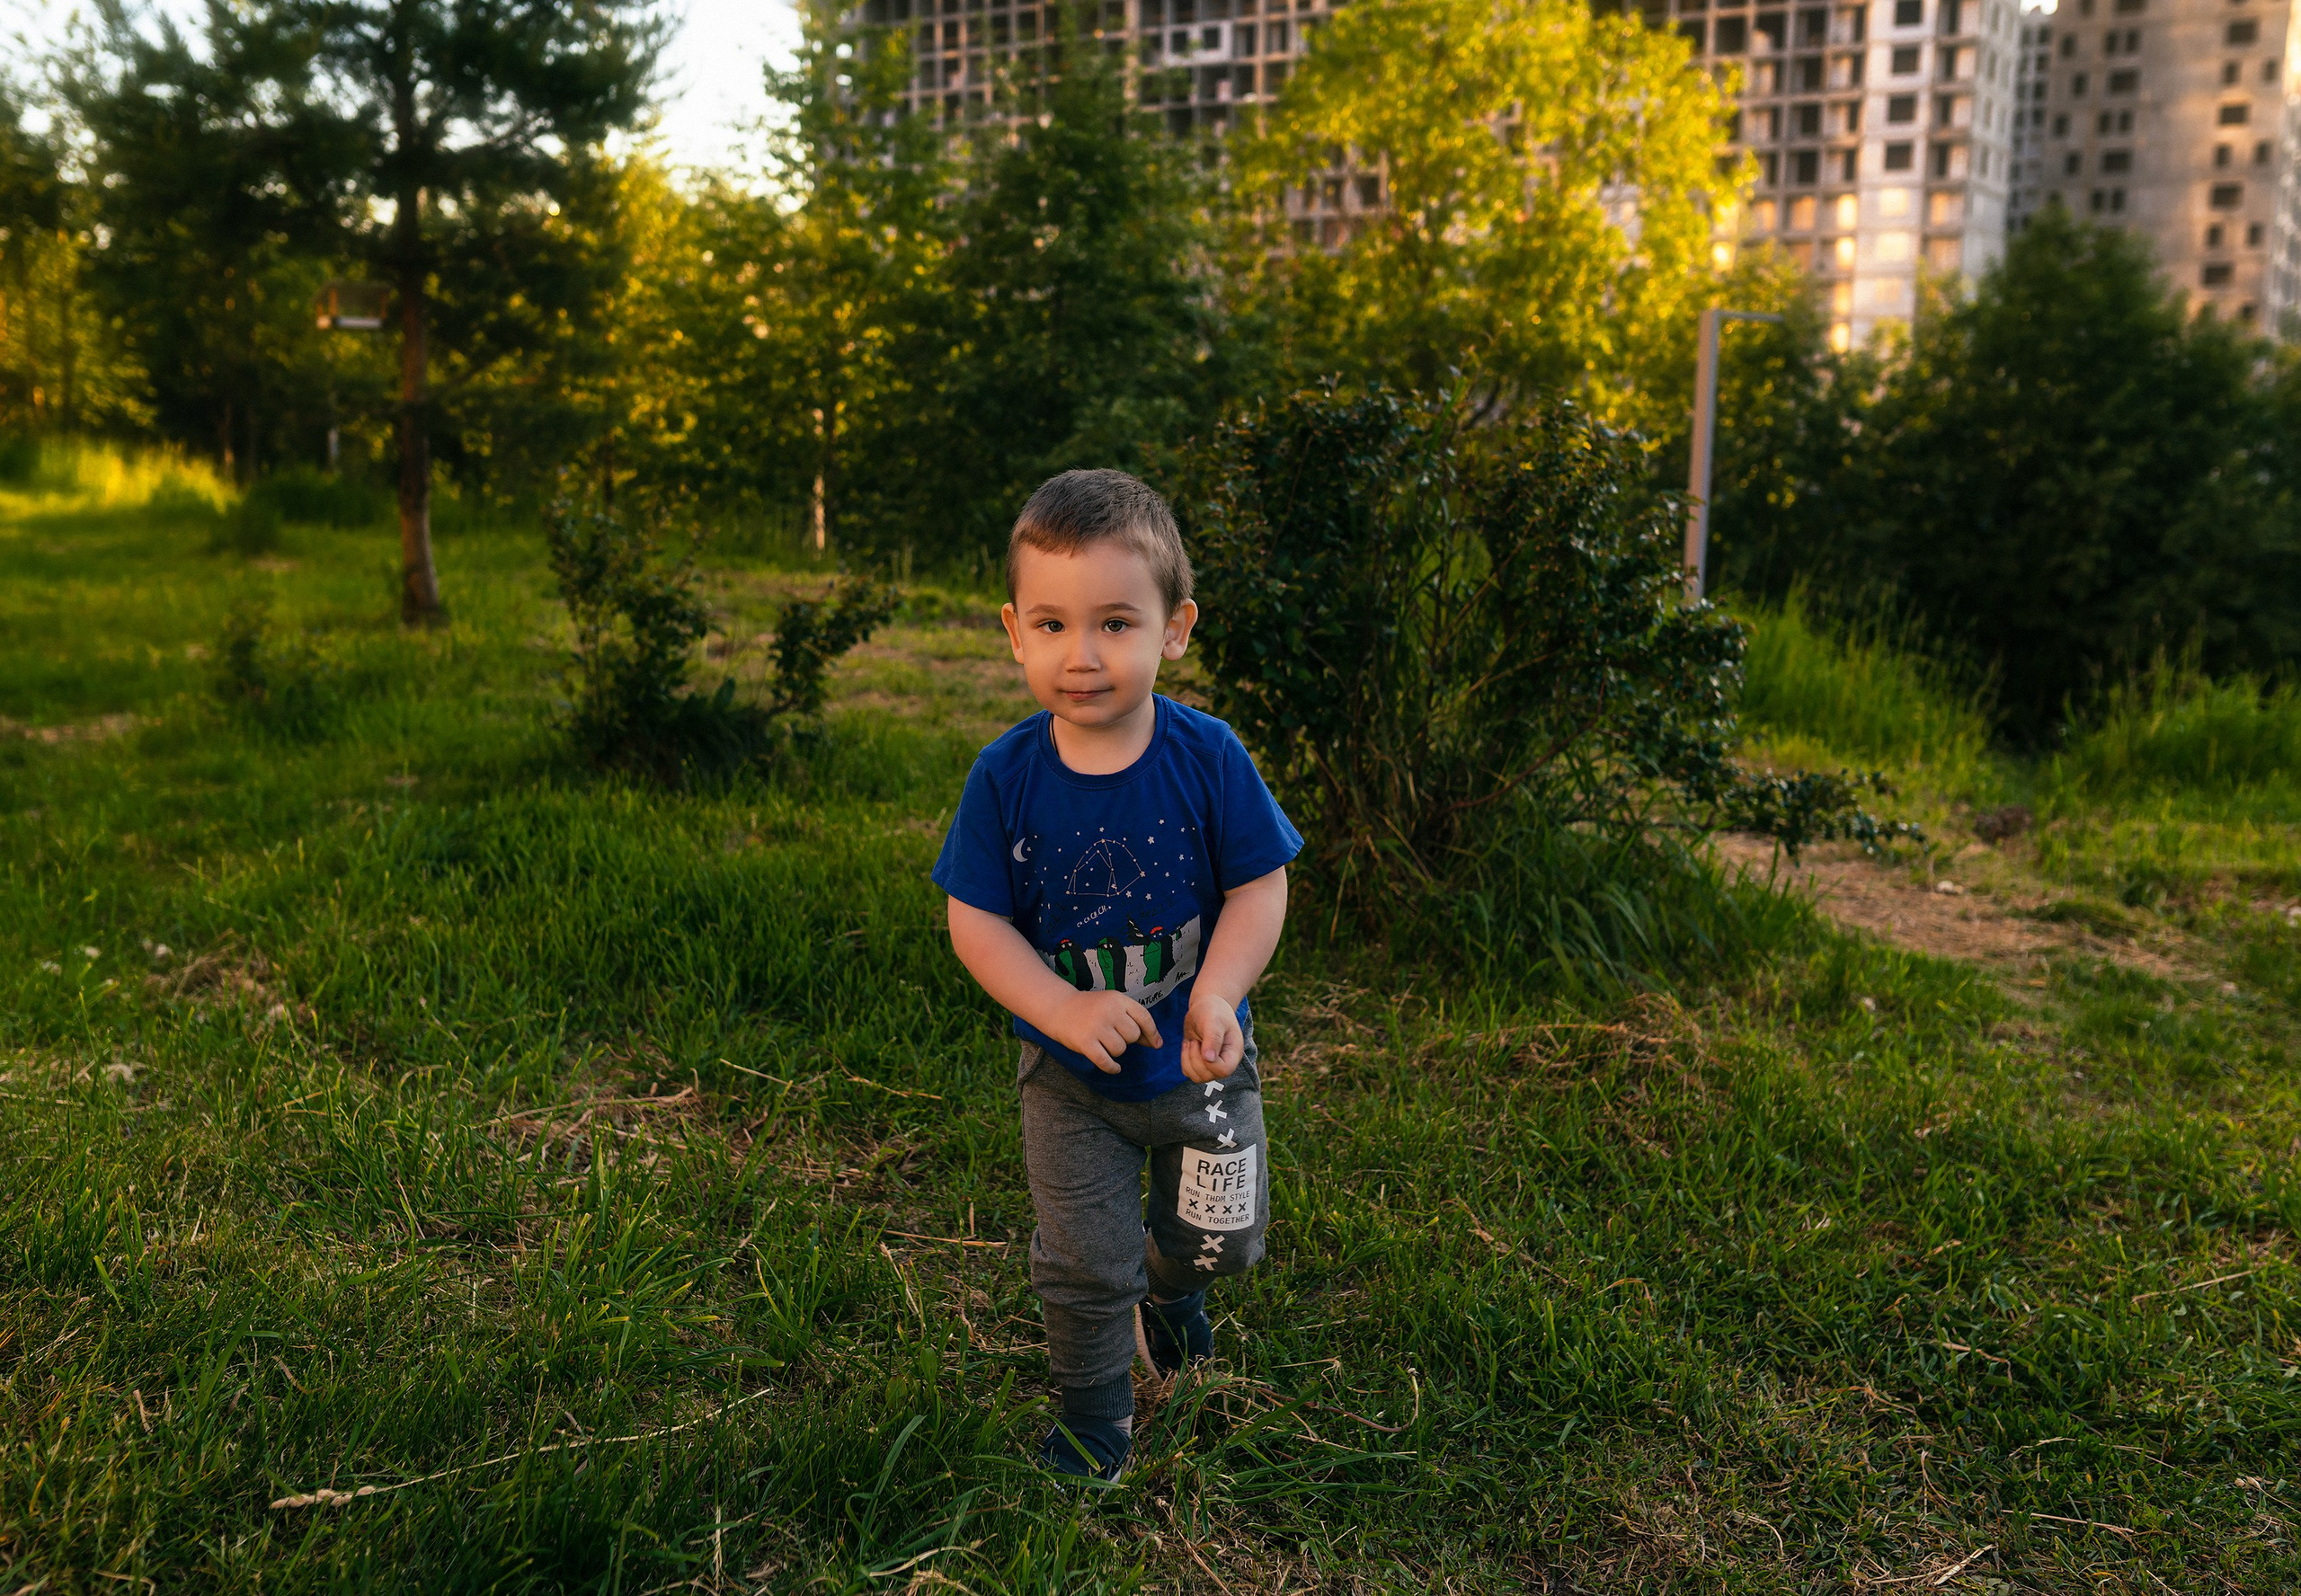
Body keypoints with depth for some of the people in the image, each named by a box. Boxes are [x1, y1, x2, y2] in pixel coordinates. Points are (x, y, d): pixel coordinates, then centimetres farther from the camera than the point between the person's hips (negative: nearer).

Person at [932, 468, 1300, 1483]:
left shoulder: (1207, 758, -19)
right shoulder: (1006, 778, -18)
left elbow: (1261, 886, -12)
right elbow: (976, 921, -14)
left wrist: (1217, 993, -28)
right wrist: (1068, 1012, -28)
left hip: (1198, 1058, 1)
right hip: (1070, 1074, -1)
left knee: (1218, 1238, 19)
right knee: (1084, 1264, 7)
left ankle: (1171, 1287, 55)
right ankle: (1095, 1419, 33)